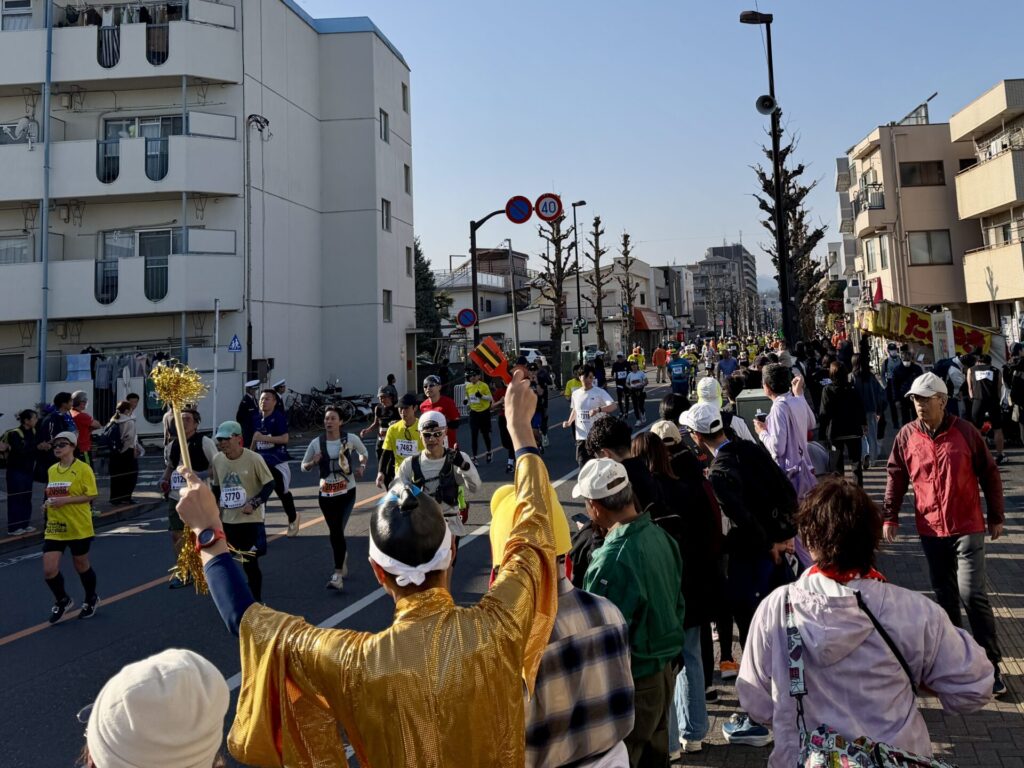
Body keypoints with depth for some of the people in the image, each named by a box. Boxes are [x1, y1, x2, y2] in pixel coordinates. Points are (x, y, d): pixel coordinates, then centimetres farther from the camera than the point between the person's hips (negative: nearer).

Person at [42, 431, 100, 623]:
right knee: (49, 569, -4)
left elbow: (90, 495, -14)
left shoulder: (83, 469, -11)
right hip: (54, 527, 5)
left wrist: (65, 500, -23)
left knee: (81, 565, 11)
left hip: (78, 527, -5)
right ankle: (62, 601, 22)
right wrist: (48, 503, 1)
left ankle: (91, 600, 35)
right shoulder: (51, 470, 9)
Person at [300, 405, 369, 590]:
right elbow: (303, 466, 6)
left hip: (347, 492, -2)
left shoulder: (351, 439, -7)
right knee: (335, 532, 12)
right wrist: (314, 462, -16)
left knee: (337, 531, -13)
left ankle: (338, 575, -12)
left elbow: (364, 453, 13)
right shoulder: (316, 443, -5)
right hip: (325, 494, 3)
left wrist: (361, 466, -6)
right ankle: (343, 558, 40)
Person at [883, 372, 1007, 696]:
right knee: (945, 595, 13)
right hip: (930, 529, 3)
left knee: (973, 594, -6)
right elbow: (896, 477, 5)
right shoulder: (906, 435, -2)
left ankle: (992, 664, 6)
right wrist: (890, 516, 1)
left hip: (968, 527, -2)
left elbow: (989, 474, 1)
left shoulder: (965, 431, -7)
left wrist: (996, 517, 4)